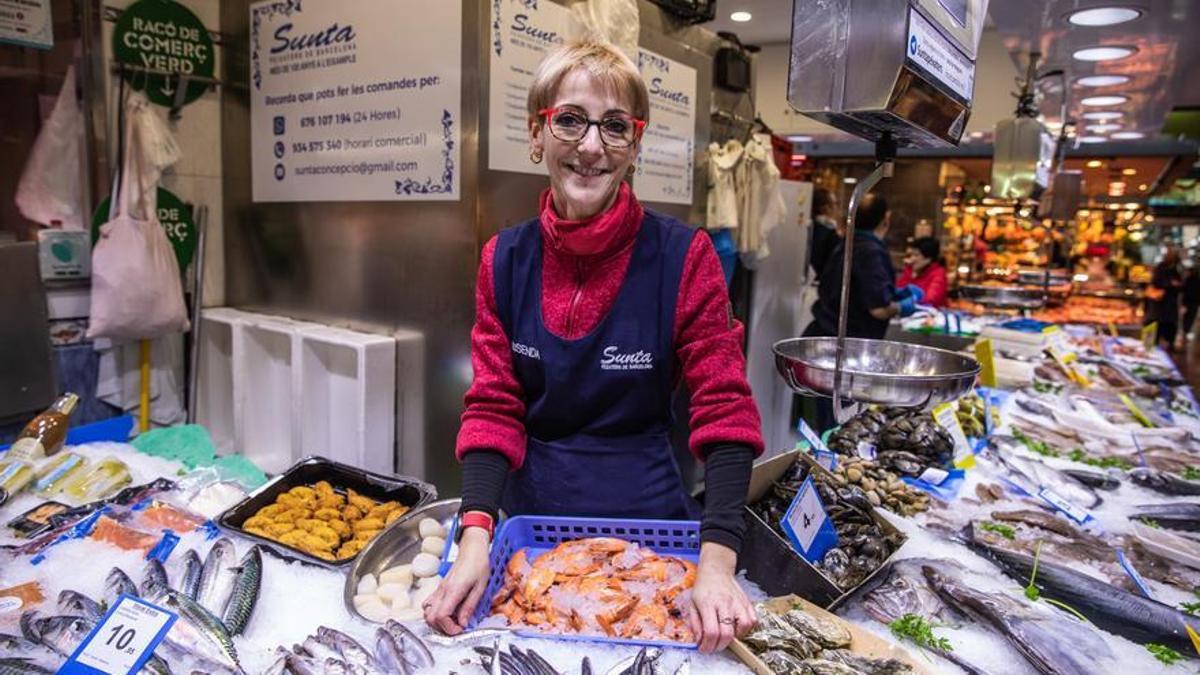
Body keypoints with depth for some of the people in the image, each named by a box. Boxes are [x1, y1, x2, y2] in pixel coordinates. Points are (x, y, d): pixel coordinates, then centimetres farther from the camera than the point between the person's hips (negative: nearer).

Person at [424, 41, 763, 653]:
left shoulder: (683, 256, -13)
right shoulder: (505, 259, -4)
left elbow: (725, 411, -14)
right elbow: (493, 408, -6)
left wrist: (716, 561, -25)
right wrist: (476, 534, -20)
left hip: (647, 514, -2)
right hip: (529, 512, 3)